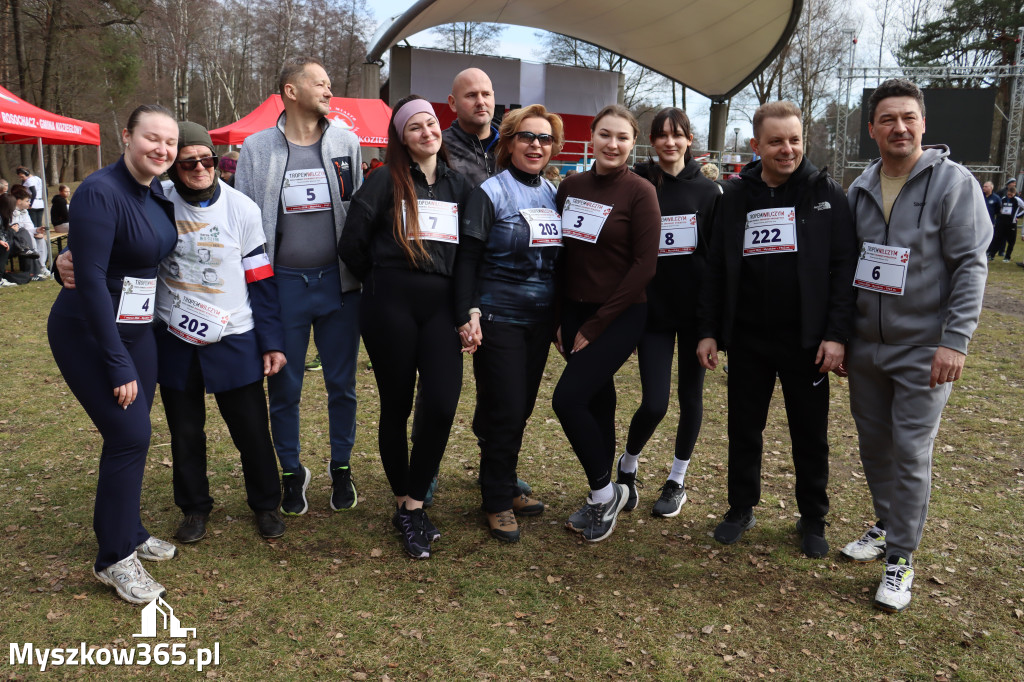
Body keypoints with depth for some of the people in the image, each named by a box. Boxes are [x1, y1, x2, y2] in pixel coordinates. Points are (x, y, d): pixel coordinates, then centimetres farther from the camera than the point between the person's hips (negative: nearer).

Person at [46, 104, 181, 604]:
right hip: (87, 333, -7)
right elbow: (90, 279, -22)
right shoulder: (101, 193, -19)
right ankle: (114, 558, 7)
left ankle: (126, 531, 30)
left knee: (132, 435, 12)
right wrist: (118, 364, -22)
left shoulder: (157, 195, 4)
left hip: (136, 328, 7)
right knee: (129, 435, -9)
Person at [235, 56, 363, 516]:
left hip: (338, 283, 1)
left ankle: (341, 469, 27)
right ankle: (292, 472, 27)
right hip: (283, 283, -1)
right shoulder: (257, 148, 3)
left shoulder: (347, 143, 6)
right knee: (283, 386, 8)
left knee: (342, 383, 9)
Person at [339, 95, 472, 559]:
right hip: (391, 306, -2)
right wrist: (382, 283, 9)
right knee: (396, 406, 6)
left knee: (442, 405, -11)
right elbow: (351, 243, 0)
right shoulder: (386, 180, 0)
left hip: (441, 306, 3)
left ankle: (413, 504, 6)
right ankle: (404, 505, 22)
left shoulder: (459, 185, 12)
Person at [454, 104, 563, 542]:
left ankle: (505, 485, 28)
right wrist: (467, 315, -19)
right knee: (505, 410, -3)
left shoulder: (552, 193, 9)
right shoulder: (491, 192, -9)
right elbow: (467, 258, -11)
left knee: (522, 407, 12)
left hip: (540, 319, 6)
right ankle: (498, 501, 13)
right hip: (498, 319, -6)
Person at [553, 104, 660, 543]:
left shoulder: (640, 192, -8)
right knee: (598, 400, 12)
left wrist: (595, 326, -12)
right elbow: (560, 253, 11)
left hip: (621, 315, -5)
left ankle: (605, 490, 6)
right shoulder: (571, 187, 7)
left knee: (568, 397, -15)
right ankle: (602, 499, 28)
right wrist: (560, 318, 3)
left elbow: (645, 266, -11)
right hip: (575, 312, 5)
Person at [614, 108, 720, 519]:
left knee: (691, 396, 10)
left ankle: (677, 481, 28)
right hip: (653, 310, -1)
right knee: (654, 403, -6)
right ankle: (627, 467, 22)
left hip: (696, 311, 2)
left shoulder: (707, 192, 3)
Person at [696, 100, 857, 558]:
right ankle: (741, 508, 30)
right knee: (744, 429, 12)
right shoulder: (735, 195, 4)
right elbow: (715, 268, 6)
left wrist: (837, 333, -12)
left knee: (810, 435, 10)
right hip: (747, 338, 2)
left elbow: (843, 267, -5)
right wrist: (708, 331, 1)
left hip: (806, 340, -2)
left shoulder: (826, 193, -2)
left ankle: (813, 520, 28)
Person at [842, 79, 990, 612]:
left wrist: (955, 340, -17)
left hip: (923, 350, -5)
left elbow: (971, 265, -10)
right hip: (864, 348, 5)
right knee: (874, 443, 14)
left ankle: (901, 557, 11)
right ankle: (887, 527, 33)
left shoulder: (953, 181, -7)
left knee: (911, 452, -2)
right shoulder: (860, 189, 7)